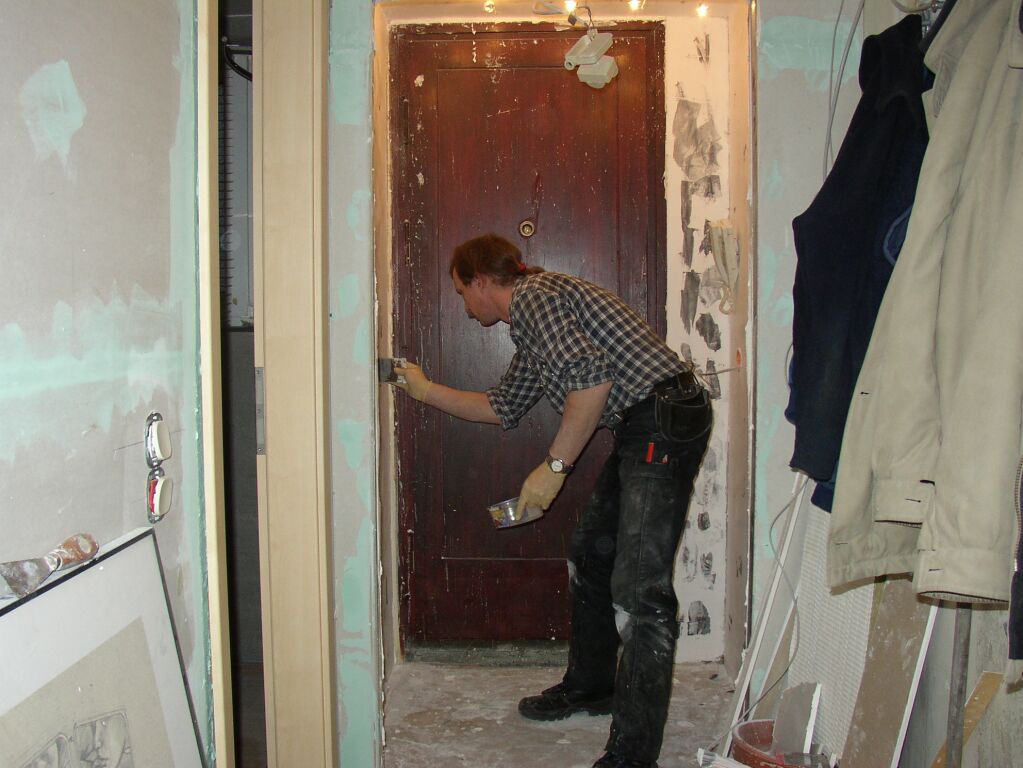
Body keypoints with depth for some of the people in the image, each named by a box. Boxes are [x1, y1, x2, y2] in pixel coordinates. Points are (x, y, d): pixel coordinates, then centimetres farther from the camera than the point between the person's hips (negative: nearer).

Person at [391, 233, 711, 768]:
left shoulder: (533, 297, -9)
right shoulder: (531, 328, 24)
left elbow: (591, 377, -23)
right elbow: (502, 407, 34)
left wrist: (554, 466, -16)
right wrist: (425, 390, 39)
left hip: (664, 418, -11)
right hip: (640, 430, 11)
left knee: (638, 590, -12)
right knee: (589, 557, 20)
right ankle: (590, 687, 37)